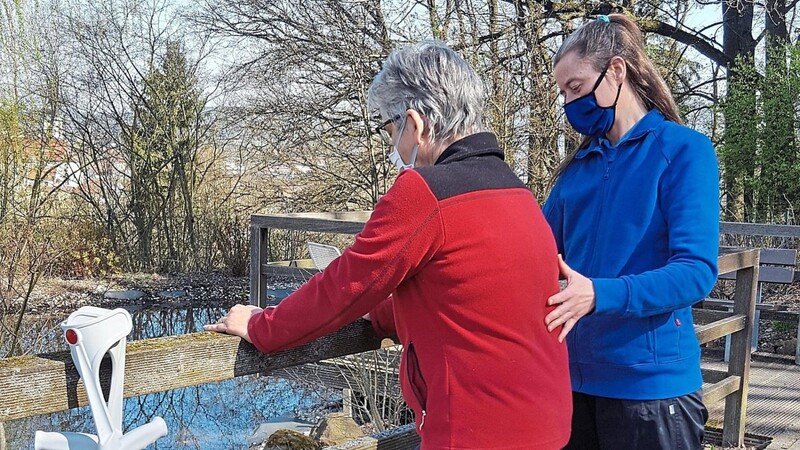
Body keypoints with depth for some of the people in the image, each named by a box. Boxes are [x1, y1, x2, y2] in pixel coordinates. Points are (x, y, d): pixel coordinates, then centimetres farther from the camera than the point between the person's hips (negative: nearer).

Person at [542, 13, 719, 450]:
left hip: (651, 381, -5)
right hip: (572, 377, 5)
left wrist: (600, 295, -30)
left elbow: (695, 271, -17)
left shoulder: (684, 150, -7)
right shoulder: (576, 166, 10)